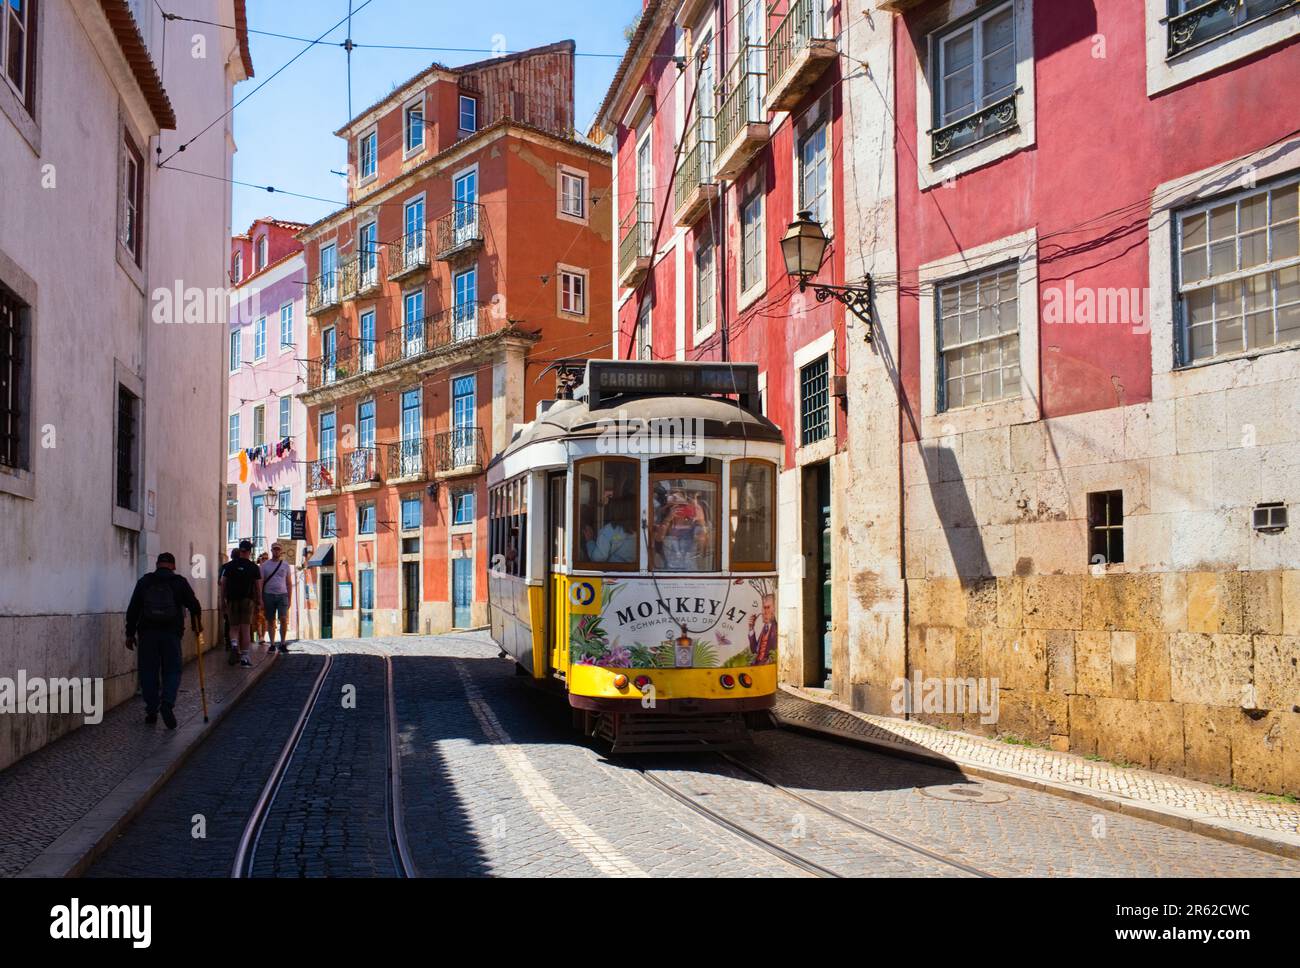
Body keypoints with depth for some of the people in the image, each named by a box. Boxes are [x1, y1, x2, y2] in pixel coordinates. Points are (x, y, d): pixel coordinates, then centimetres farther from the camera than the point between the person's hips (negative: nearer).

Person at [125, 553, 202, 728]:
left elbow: (132, 610, 5)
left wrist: (130, 633, 11)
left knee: (149, 672, 9)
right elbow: (194, 606, 3)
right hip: (172, 633, -1)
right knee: (172, 671, 6)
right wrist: (196, 624, 22)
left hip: (147, 633, 1)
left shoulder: (144, 581, 6)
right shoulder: (180, 582, 2)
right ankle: (168, 703, -16)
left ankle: (151, 711, 9)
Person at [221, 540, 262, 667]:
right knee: (246, 628, 0)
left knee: (235, 627, 14)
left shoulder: (230, 566, 4)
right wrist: (259, 601, 9)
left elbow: (223, 584, 4)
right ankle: (244, 656, -3)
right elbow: (258, 586, 0)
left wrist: (223, 599, 11)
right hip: (247, 599, -1)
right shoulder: (253, 567, -1)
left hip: (232, 600, 2)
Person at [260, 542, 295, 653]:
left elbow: (289, 583, 11)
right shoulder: (265, 565, 6)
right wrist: (260, 599, -3)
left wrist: (290, 599, 5)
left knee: (283, 619, -13)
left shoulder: (285, 565, 8)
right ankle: (272, 645, 12)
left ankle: (283, 644, -3)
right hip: (269, 595, 1)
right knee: (271, 621, 5)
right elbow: (260, 583, 5)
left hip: (282, 595, -1)